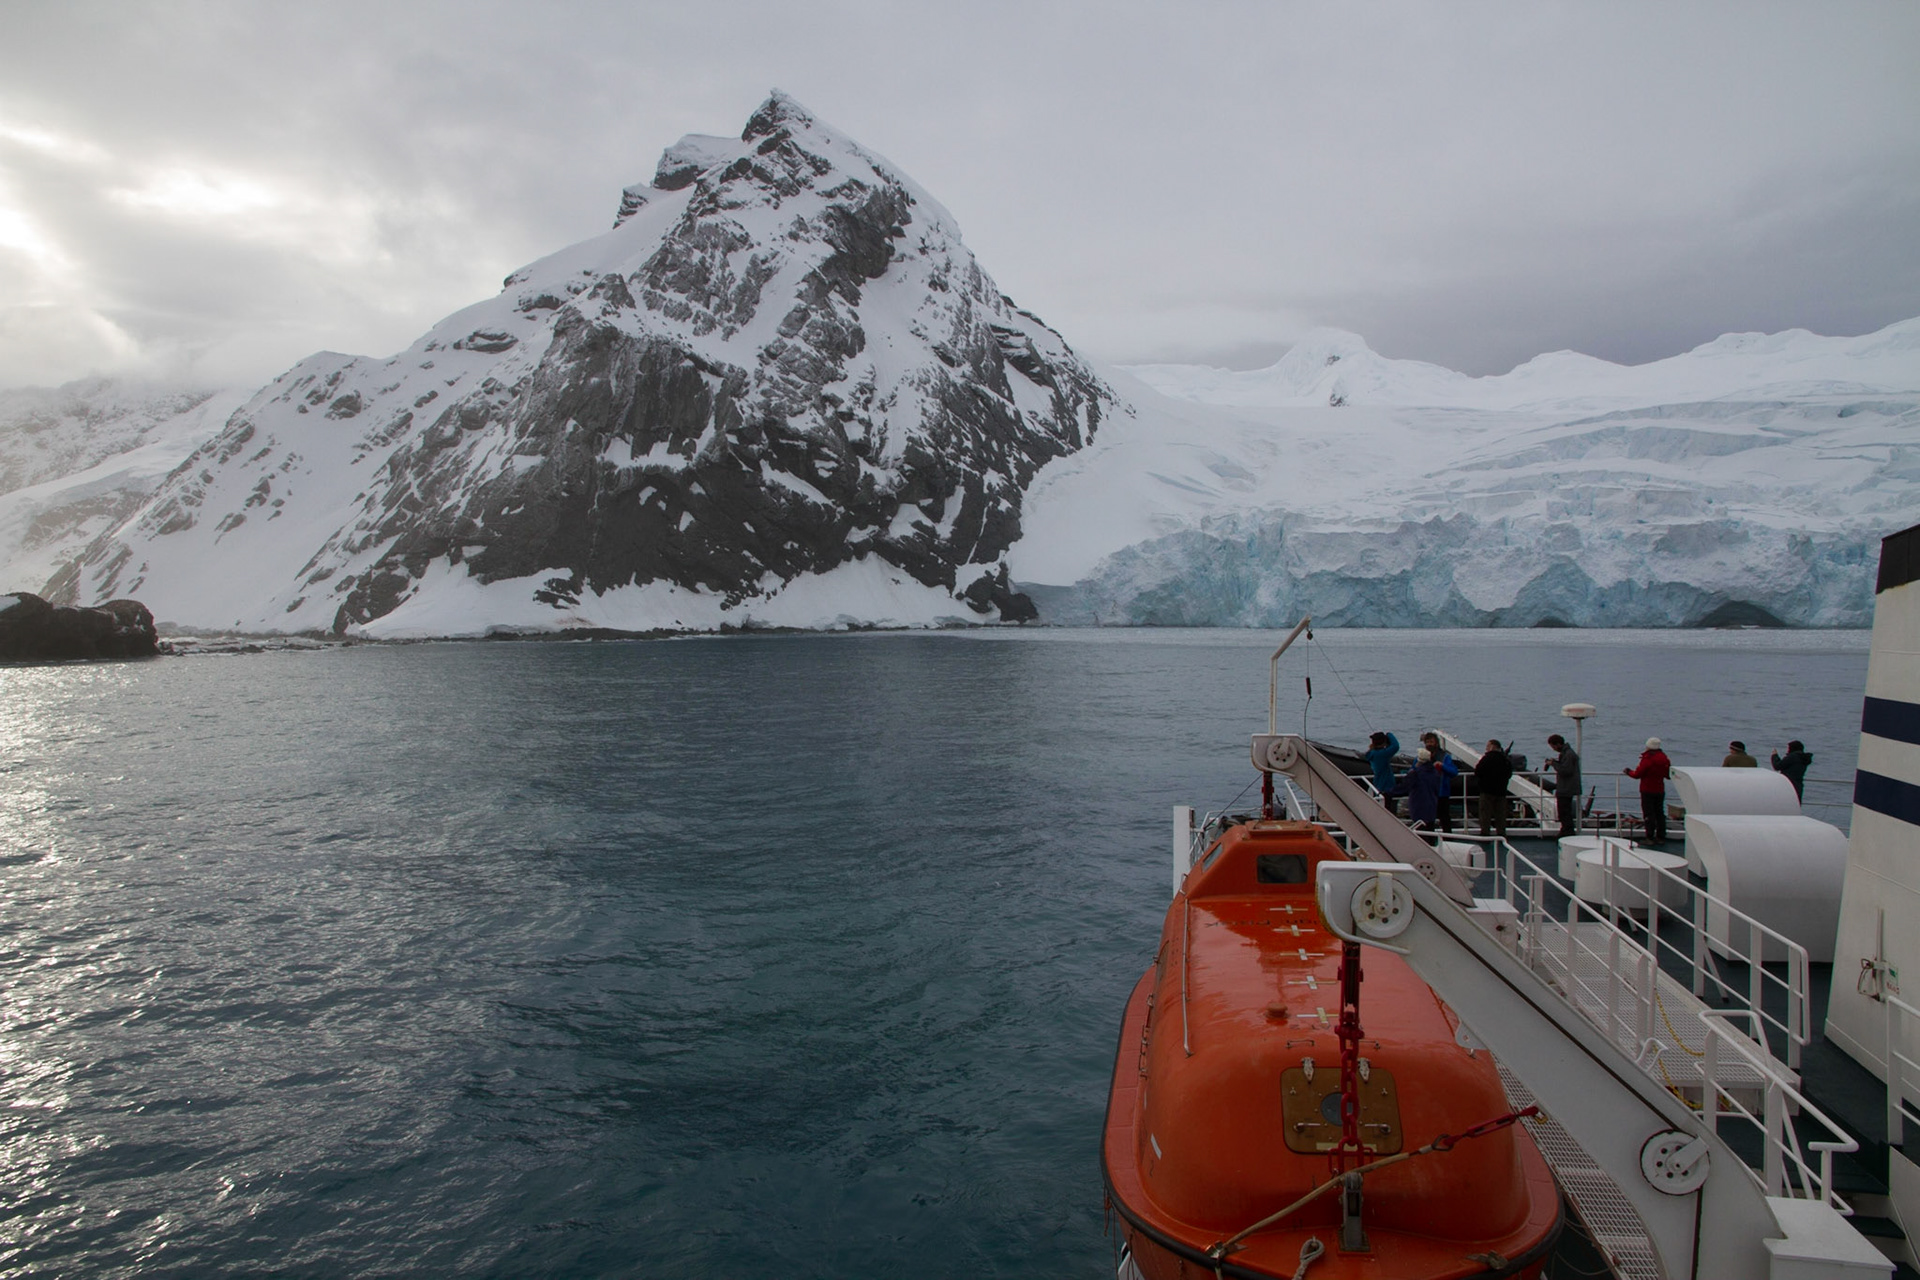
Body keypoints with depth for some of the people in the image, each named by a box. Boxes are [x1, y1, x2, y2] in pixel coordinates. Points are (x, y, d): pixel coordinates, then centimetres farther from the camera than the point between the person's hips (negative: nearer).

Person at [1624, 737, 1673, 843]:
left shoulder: (1647, 759, -16)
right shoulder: (1665, 759, 5)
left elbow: (1637, 774, -13)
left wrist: (1628, 771, 5)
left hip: (1647, 791, -6)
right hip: (1660, 790, 6)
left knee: (1649, 814, -3)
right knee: (1660, 813, 12)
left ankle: (1650, 837, -4)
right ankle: (1661, 837, 15)